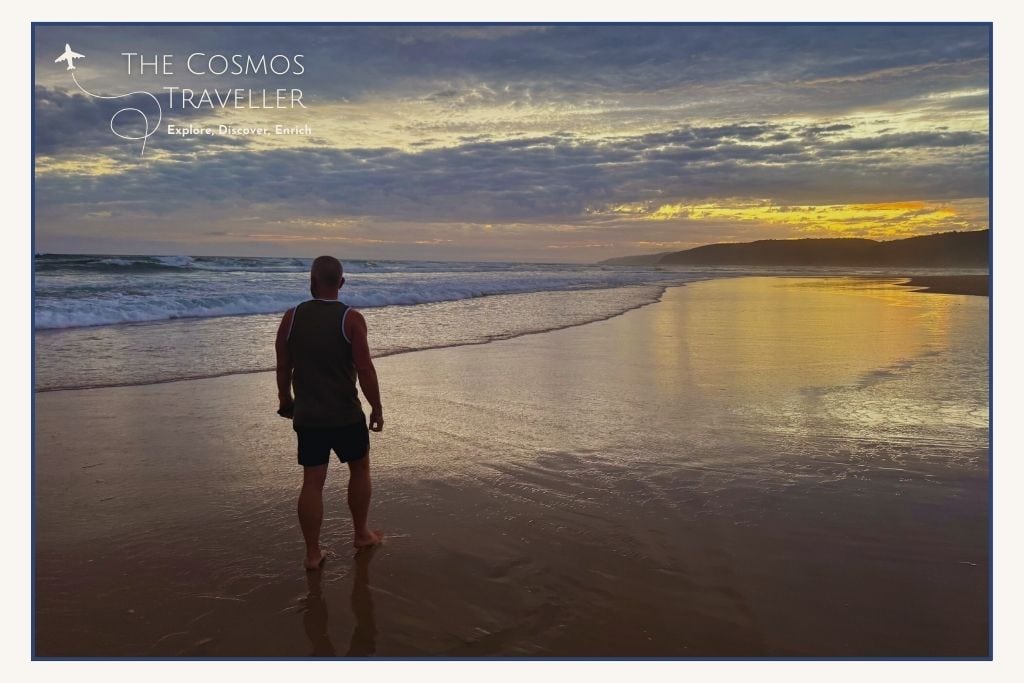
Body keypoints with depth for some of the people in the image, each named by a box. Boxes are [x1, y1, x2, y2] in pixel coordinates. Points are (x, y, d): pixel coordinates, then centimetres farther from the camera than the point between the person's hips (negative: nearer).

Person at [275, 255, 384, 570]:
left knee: (312, 482, 8)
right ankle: (361, 534, 32)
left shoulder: (292, 317, -2)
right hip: (345, 416, -2)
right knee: (359, 469, 19)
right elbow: (365, 370, -15)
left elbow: (283, 368, 4)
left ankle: (313, 553, 14)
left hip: (307, 416, 3)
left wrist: (286, 401, 20)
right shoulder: (351, 319, -12)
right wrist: (377, 408, -4)